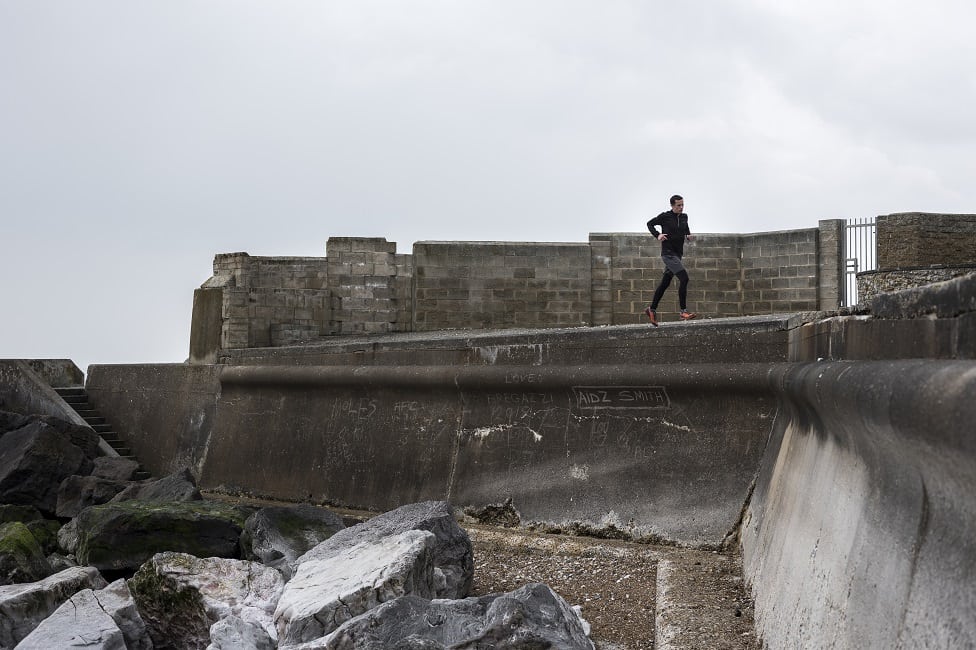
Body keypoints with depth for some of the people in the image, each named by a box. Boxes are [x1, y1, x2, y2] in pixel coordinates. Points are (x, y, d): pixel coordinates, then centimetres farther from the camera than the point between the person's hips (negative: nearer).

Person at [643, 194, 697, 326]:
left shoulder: (684, 217, 10)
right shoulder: (665, 216, -7)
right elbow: (650, 224, 5)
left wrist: (688, 236, 6)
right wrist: (657, 235, -10)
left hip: (678, 253, 7)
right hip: (668, 252, -7)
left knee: (665, 282, 12)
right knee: (684, 278, -19)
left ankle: (652, 310, 23)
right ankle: (684, 311, -18)